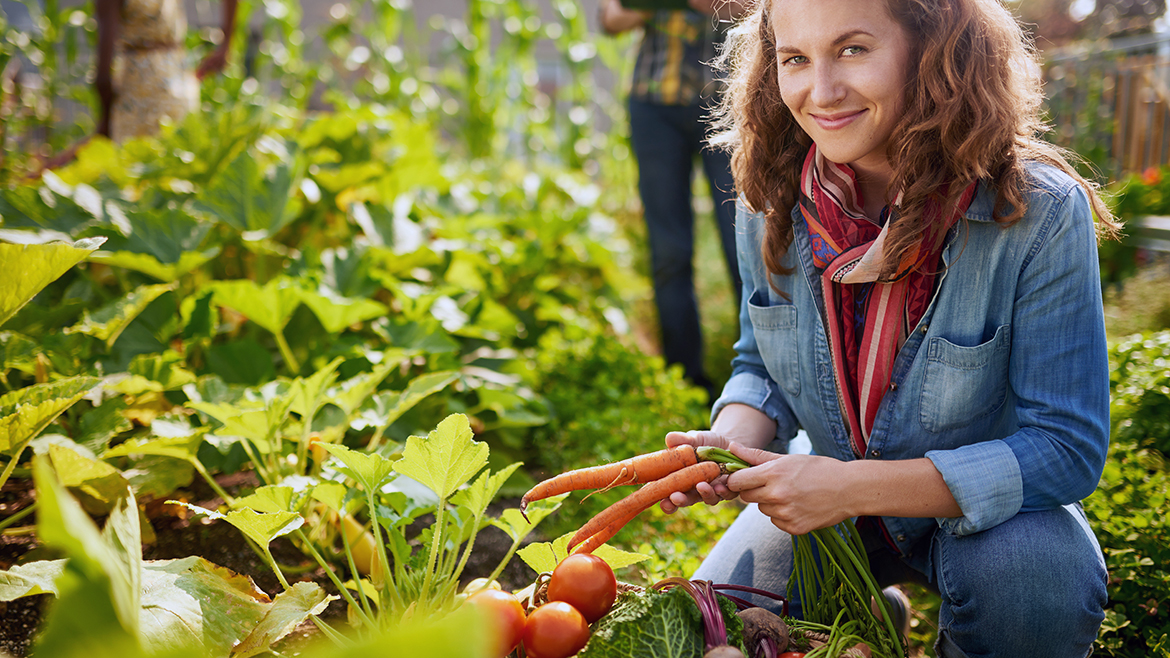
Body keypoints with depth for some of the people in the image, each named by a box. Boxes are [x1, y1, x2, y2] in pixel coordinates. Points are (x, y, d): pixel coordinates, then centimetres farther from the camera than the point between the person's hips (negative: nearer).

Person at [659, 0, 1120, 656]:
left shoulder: (1039, 213, -26)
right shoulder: (771, 201, -13)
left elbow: (1067, 446, -25)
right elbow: (761, 368, 2)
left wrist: (852, 486, -33)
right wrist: (733, 441, -23)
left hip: (987, 505, -3)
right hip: (823, 498, 4)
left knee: (1033, 576, -34)